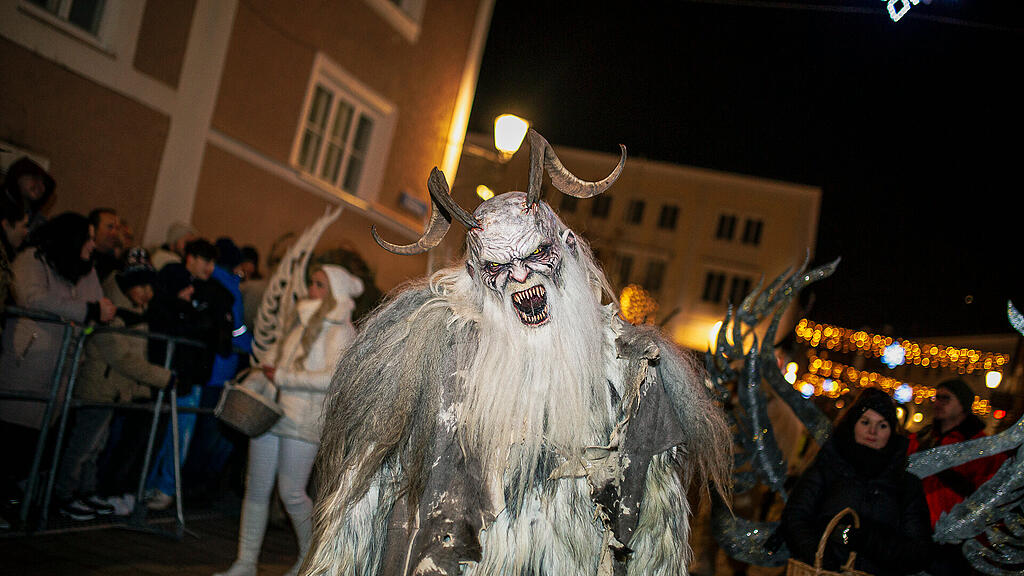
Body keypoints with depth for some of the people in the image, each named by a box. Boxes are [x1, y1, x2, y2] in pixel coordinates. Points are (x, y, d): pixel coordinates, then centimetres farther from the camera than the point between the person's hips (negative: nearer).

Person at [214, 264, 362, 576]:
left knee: (291, 493, -3)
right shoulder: (304, 321, 15)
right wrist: (252, 383, 12)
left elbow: (333, 377, -20)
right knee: (256, 488, 6)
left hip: (304, 420, -7)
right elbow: (278, 354, 26)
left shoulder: (340, 331, -7)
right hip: (270, 410, 7)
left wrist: (282, 377, -17)